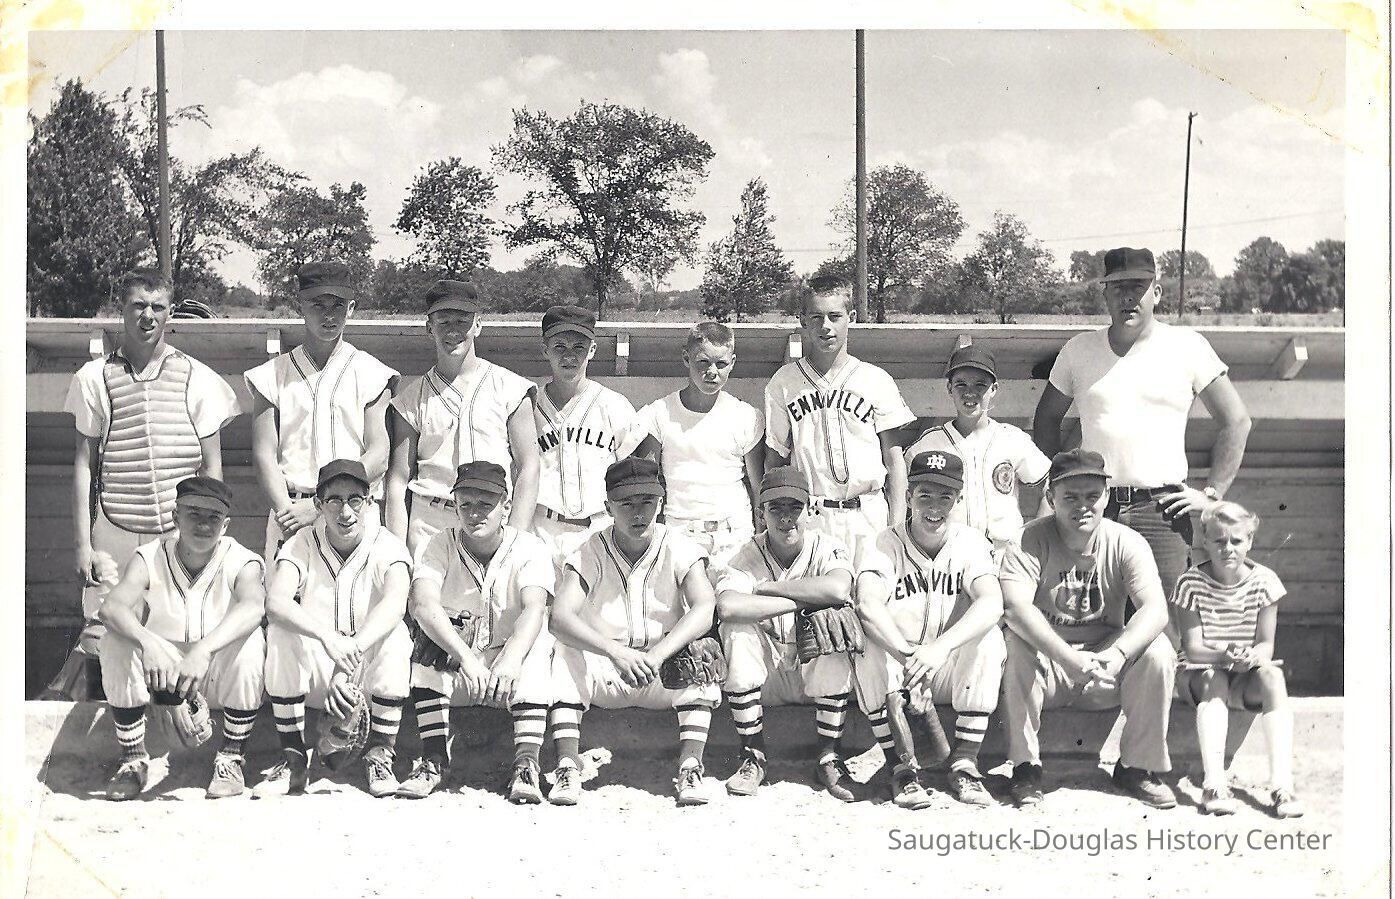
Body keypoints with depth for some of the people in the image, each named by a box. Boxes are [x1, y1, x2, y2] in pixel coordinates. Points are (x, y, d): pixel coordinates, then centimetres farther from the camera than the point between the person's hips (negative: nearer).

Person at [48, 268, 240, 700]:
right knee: (102, 640, -4)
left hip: (182, 534, 0)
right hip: (114, 536, 0)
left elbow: (212, 466, 8)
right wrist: (82, 543, 4)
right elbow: (84, 464, 7)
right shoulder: (95, 377, 6)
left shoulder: (197, 378, 5)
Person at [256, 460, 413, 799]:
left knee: (395, 635, -30)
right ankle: (294, 760, -17)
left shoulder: (387, 546, -10)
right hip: (315, 671, 1)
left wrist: (352, 651, -47)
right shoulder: (302, 544, -6)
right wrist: (327, 638, -45)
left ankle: (380, 755, -18)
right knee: (280, 633, -25)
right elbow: (275, 601, -26)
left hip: (369, 668, -1)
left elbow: (395, 603, -31)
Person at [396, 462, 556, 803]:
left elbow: (534, 609, -25)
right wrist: (467, 658, -41)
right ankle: (433, 759, -24)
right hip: (452, 668, 1)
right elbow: (423, 605, -24)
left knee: (539, 647, -30)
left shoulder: (530, 548, -7)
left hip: (511, 675, -1)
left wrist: (510, 662, -46)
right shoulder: (438, 546, -4)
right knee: (428, 643, -27)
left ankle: (526, 763, -33)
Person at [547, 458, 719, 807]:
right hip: (604, 674, 1)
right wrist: (617, 652, -38)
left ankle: (689, 766, -28)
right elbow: (560, 617, -22)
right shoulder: (591, 554, -6)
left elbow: (705, 608, -22)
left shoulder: (679, 548, -6)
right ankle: (568, 766, -28)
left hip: (665, 673, 0)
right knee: (567, 653, -28)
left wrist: (657, 654, -38)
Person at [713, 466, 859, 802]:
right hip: (766, 678, 1)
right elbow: (727, 607, -32)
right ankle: (753, 757, -15)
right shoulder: (748, 555, -9)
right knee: (737, 630, -26)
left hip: (818, 674, -1)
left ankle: (828, 757, -18)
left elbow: (838, 590, -34)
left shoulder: (827, 548, -8)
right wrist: (806, 601, -29)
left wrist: (766, 586, -25)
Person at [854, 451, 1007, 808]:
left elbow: (992, 603, -27)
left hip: (954, 672, 1)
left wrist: (941, 647, -44)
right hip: (895, 673, -1)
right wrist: (909, 657, -46)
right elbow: (868, 606, -30)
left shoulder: (971, 543, -6)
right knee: (871, 644, -30)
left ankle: (965, 762, -18)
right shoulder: (883, 546, -10)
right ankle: (901, 765, -20)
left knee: (989, 640, -27)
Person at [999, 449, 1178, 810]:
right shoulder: (1030, 541, -13)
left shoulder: (1127, 543, -7)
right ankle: (1026, 767, -19)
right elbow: (1016, 607, -30)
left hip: (1106, 661, 2)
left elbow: (1156, 609, -22)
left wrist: (1117, 653, -41)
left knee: (1158, 651, -25)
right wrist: (1069, 658, -43)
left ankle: (1136, 767, -6)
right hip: (1047, 660, -2)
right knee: (1016, 645, -33)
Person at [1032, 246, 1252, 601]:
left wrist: (1212, 493, -1)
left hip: (1162, 509, -2)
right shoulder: (1079, 349, 10)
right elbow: (1046, 418, 20)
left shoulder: (1187, 346, 4)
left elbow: (1236, 421, 6)